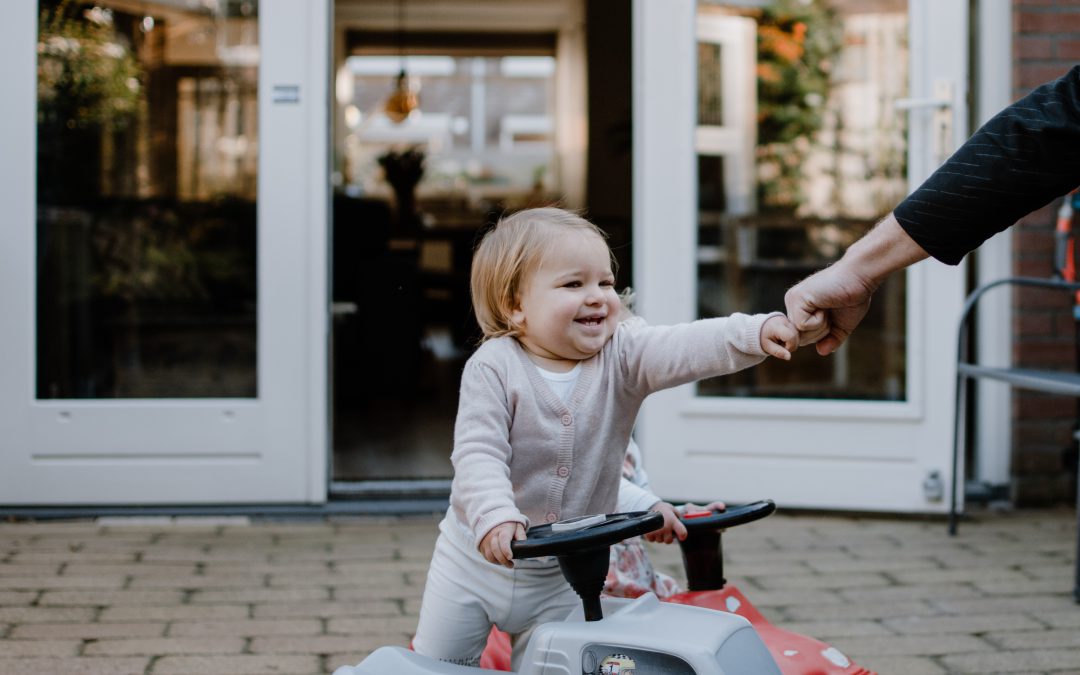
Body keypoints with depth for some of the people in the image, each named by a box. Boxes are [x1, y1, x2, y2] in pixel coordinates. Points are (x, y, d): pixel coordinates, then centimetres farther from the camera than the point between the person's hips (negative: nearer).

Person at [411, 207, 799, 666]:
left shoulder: (622, 356, -11)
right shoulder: (494, 367, -18)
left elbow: (685, 349, -26)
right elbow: (478, 453, -24)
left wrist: (756, 333, -43)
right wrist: (495, 516, -41)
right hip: (477, 555, -1)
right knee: (436, 663, 12)